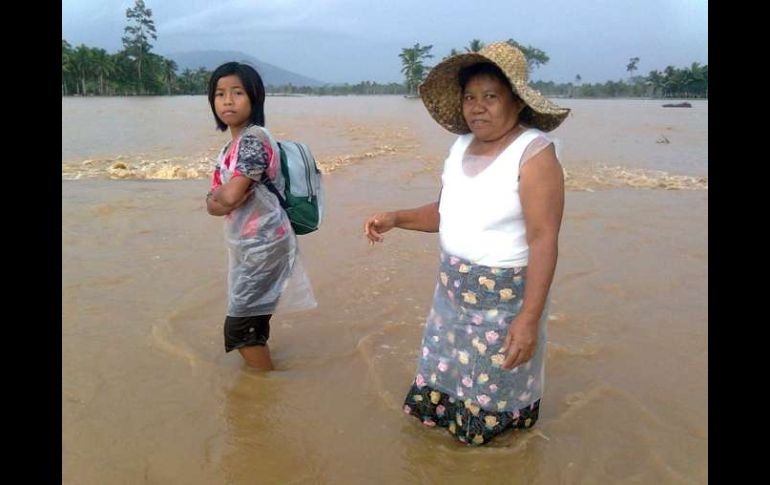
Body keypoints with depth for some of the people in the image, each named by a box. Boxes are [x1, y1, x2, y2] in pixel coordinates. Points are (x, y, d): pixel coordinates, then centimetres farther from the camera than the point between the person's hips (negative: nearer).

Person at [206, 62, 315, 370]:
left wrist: (218, 195, -4)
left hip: (262, 246, -9)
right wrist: (221, 201, -7)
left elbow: (229, 196, -24)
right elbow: (212, 203, 14)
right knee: (253, 325, 18)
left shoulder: (254, 139, -18)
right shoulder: (231, 146, 12)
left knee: (238, 327, -2)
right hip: (248, 245, 9)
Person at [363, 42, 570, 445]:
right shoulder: (461, 146, 5)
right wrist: (395, 218, -2)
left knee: (494, 395, 10)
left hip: (505, 296, -7)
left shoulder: (534, 153, -19)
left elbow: (544, 240, -23)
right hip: (453, 290, 7)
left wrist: (529, 317, -27)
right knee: (447, 374, 21)